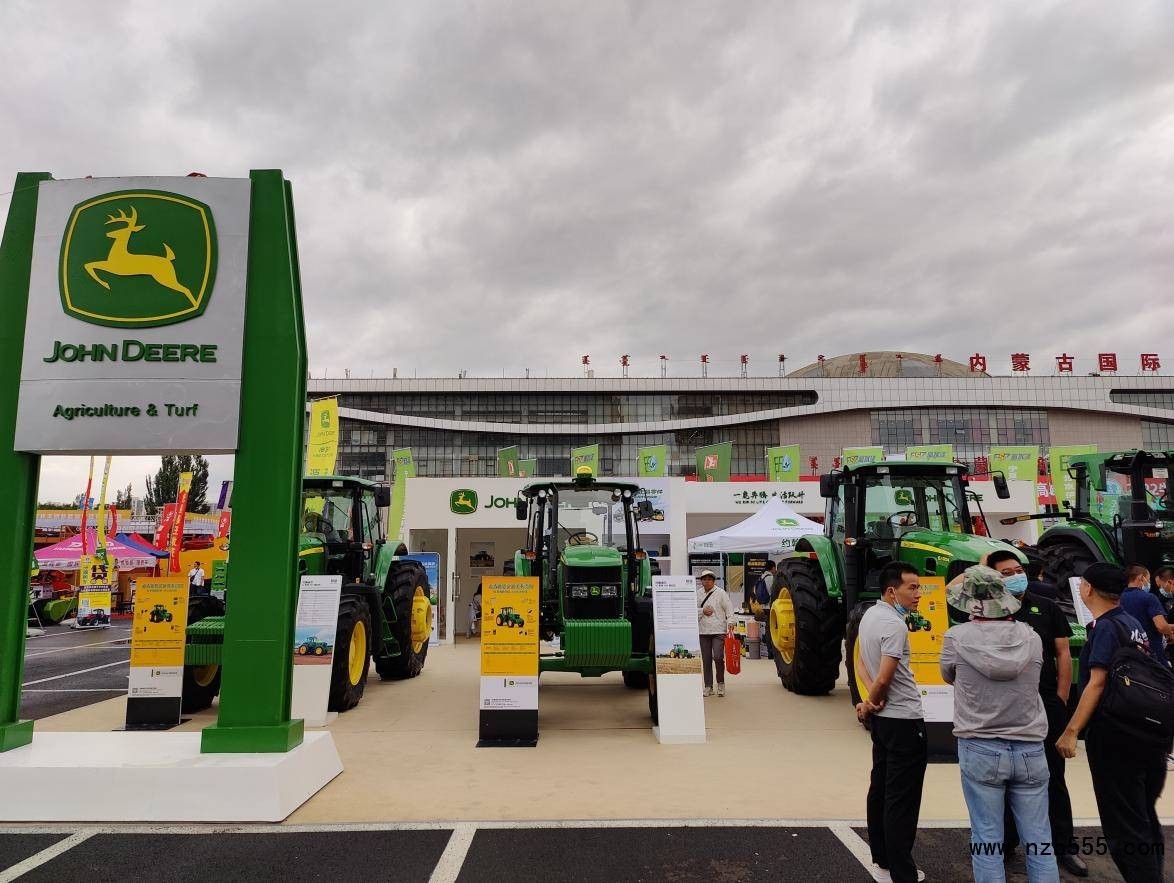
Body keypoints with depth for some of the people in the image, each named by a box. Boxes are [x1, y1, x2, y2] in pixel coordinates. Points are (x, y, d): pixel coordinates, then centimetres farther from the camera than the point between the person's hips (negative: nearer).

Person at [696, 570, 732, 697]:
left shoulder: (721, 593, 0)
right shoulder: (698, 594, 9)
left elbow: (729, 609, 0)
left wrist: (730, 624, -9)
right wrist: (702, 611, -5)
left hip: (718, 630, -3)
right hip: (703, 631, 3)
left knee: (718, 657, -13)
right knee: (706, 659, 5)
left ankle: (721, 683, 8)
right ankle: (708, 686, 15)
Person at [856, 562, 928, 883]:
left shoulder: (869, 614, 7)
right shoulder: (894, 624, -21)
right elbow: (885, 678, -24)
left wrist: (870, 699, -2)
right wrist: (871, 700, -5)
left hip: (880, 718, 9)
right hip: (904, 719, -9)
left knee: (880, 790, 16)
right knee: (902, 800, -2)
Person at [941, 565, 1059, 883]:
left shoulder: (957, 638, -11)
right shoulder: (1031, 637, -3)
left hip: (980, 750, -3)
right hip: (1030, 749, 3)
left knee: (987, 841, 7)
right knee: (1039, 842, 14)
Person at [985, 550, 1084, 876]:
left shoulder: (1046, 608, 2)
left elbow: (1063, 655, 4)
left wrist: (1061, 701, -1)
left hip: (1047, 706, 1)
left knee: (1053, 778, 11)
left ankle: (1064, 847, 24)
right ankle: (1005, 843, 24)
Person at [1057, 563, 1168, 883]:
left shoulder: (1105, 628, -16)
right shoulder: (1133, 624, 10)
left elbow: (1097, 683, -22)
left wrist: (1072, 731, -22)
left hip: (1114, 738, -9)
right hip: (1148, 734, 9)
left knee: (1124, 827, -1)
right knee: (1145, 819, 20)